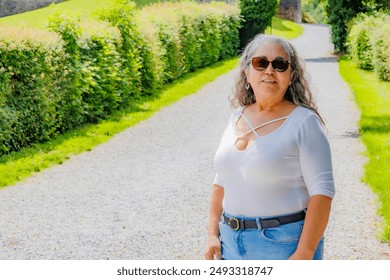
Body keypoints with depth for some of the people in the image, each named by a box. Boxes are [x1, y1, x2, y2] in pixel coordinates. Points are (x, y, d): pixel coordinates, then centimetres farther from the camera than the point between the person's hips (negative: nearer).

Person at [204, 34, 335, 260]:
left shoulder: (304, 122, -11)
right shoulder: (238, 116, 7)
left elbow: (322, 192, -15)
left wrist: (303, 256, -20)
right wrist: (213, 233, 6)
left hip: (283, 244, -5)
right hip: (232, 241, 6)